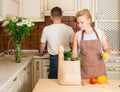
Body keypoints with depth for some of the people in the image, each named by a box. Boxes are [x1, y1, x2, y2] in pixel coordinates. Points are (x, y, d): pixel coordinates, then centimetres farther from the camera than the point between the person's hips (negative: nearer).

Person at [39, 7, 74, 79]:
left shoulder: (46, 29, -7)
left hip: (54, 58, -1)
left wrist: (41, 53, 26)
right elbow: (72, 45, 3)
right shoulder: (69, 29, -6)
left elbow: (42, 45, 6)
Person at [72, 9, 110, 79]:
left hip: (99, 69, 0)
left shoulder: (100, 32, -1)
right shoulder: (77, 35, -1)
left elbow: (106, 48, 9)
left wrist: (107, 53, -10)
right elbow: (75, 53, 5)